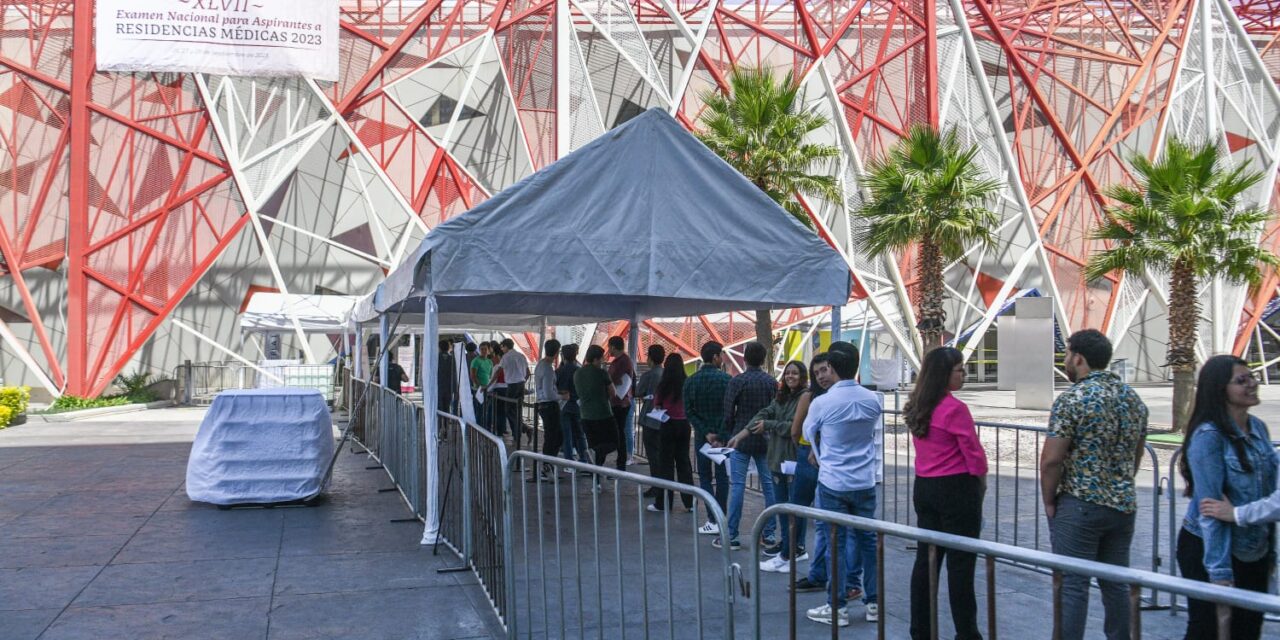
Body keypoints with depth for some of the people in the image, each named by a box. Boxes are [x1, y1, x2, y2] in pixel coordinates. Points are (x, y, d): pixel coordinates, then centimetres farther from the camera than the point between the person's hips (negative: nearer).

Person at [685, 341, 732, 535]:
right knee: (722, 477, 9)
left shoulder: (691, 381, -1)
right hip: (723, 435, -2)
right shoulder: (725, 379, -9)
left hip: (702, 436, 2)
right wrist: (722, 435, -10)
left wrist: (706, 433, -7)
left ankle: (713, 520, 1)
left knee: (705, 476, 9)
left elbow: (689, 412, -5)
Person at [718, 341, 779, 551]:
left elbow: (729, 413, -7)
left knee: (737, 486, -1)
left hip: (740, 439, -3)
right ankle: (769, 534, 12)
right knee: (769, 485, 9)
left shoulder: (737, 381, -8)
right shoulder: (772, 382, 2)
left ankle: (731, 536, 1)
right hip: (765, 440, 3)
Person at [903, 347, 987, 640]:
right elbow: (973, 453, -14)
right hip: (956, 489, -8)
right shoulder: (955, 408, -17)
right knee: (960, 563, 0)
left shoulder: (917, 408, 7)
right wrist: (981, 481, 6)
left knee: (926, 559, 12)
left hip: (924, 487, 8)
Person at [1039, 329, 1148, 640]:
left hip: (1079, 507, -7)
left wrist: (1049, 502, -3)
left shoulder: (1072, 399, -13)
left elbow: (1051, 460, -15)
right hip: (1124, 506, 7)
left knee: (1072, 585, -2)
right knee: (1116, 582, 14)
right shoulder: (1134, 398, 9)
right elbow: (1135, 456, 17)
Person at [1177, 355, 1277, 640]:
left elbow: (1269, 496, 11)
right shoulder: (1208, 436, -18)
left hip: (1255, 552, 7)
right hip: (1208, 549, -7)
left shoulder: (1258, 428, 3)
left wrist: (1271, 552, 10)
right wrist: (1220, 570, -22)